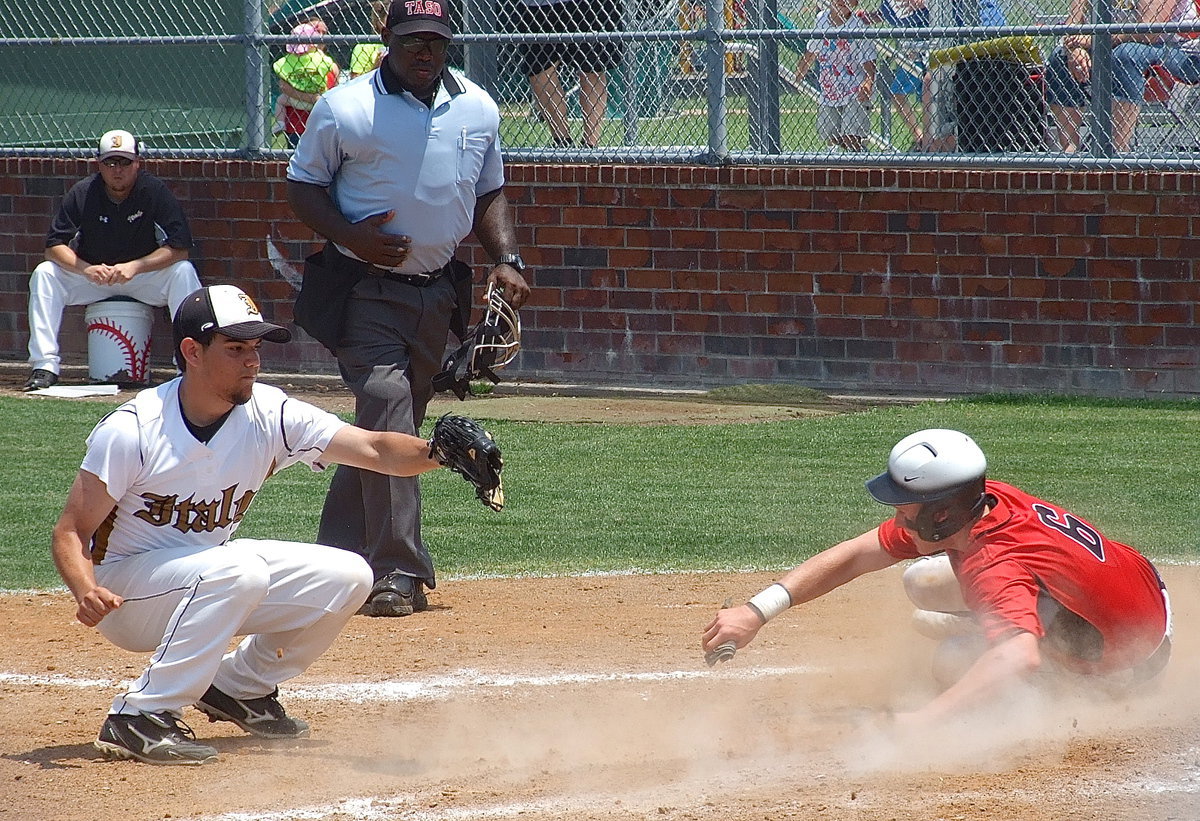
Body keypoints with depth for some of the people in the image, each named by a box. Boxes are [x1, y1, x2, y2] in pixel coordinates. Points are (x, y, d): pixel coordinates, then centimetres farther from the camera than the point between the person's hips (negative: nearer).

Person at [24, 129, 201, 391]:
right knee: (44, 274, -21)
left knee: (183, 272, -29)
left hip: (146, 274, -1)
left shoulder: (155, 191, -16)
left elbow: (180, 248, -22)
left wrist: (134, 267, -33)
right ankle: (45, 366, -22)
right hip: (90, 278, 2)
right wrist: (86, 269, -33)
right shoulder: (82, 193, -12)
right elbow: (54, 246, -14)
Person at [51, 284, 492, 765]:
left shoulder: (270, 415, -11)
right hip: (123, 590, -6)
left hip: (210, 573, 6)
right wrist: (86, 592, -41)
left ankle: (239, 686, 13)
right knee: (240, 570, -34)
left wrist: (434, 452, -40)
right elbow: (71, 531, -20)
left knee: (346, 577, -5)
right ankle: (139, 718, -27)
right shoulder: (133, 428, -23)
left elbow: (374, 449, -19)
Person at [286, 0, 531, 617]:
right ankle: (399, 574, -21)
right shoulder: (344, 109, -6)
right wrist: (350, 236, -18)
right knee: (385, 400, -20)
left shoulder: (478, 110, 8)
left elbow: (489, 195, 18)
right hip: (365, 288, -5)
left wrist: (507, 261, 2)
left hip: (436, 291, 5)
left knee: (389, 426, 10)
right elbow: (302, 186, -1)